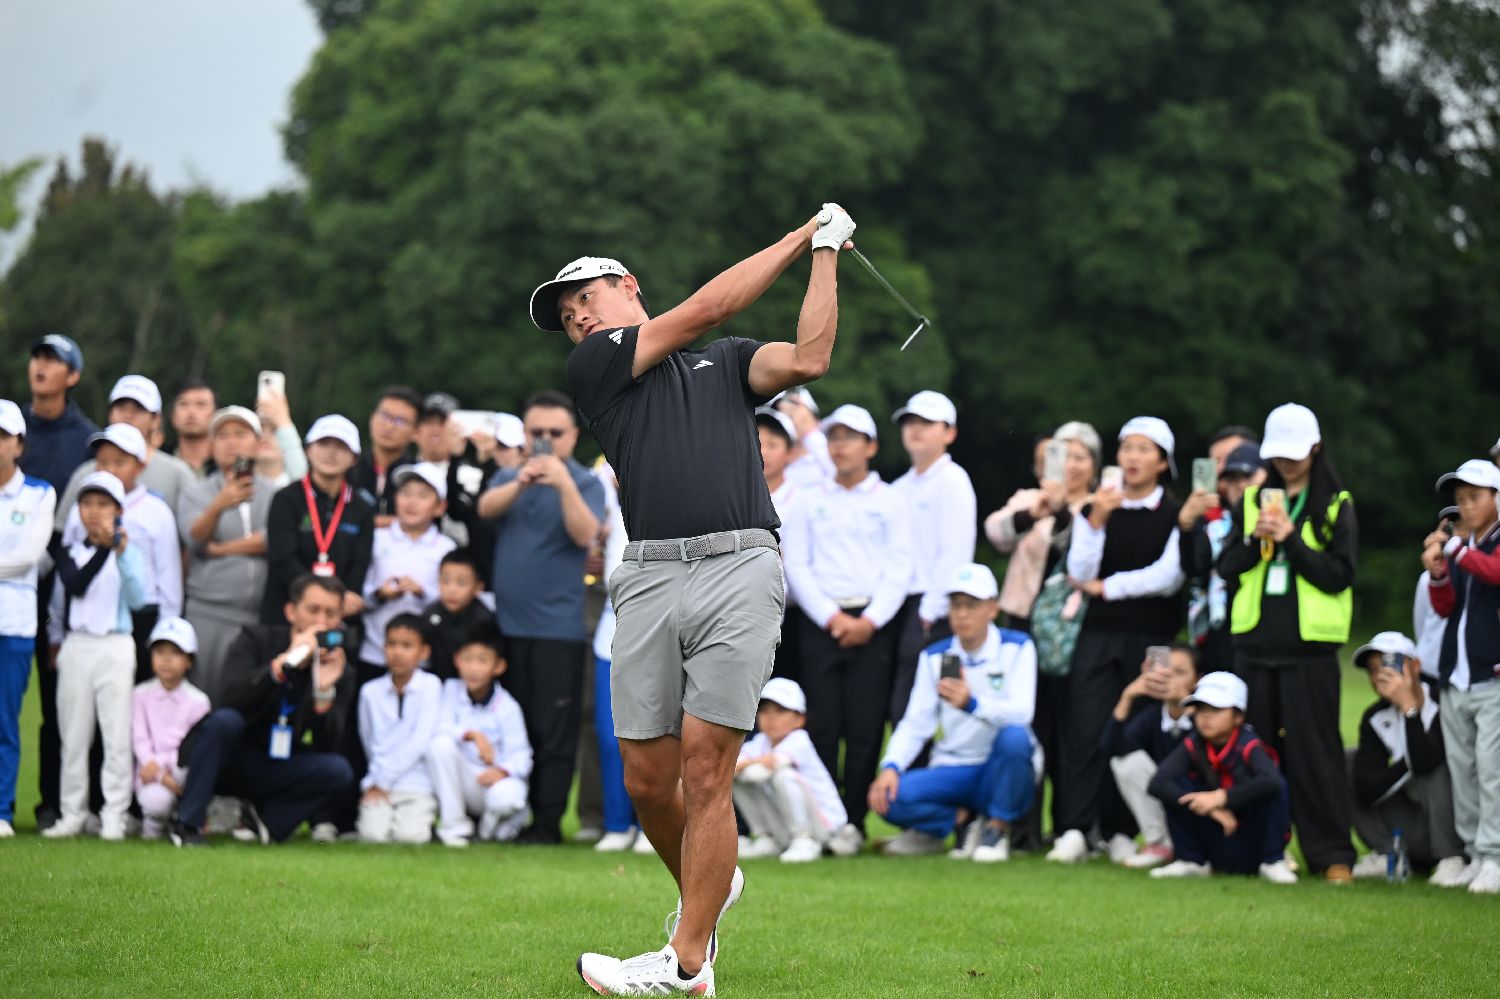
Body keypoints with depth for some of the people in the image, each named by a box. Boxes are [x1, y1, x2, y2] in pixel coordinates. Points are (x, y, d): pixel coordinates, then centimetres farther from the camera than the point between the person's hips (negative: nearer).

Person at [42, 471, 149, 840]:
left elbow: (138, 599, -13)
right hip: (75, 645, 3)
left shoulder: (127, 551, 0)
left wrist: (121, 553, -21)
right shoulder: (70, 554, 8)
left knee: (117, 736, -3)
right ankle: (72, 814, 10)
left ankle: (114, 817, -1)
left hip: (114, 647, -3)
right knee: (73, 736, 5)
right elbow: (61, 603, 9)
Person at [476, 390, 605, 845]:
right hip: (508, 620, 4)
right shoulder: (507, 479, 13)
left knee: (554, 730, -5)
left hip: (558, 624, -4)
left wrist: (563, 484, -26)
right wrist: (520, 483, -27)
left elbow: (585, 534, -15)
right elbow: (486, 507, -8)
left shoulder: (585, 483, 1)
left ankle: (548, 821, -3)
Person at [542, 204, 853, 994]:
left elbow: (807, 359, 2)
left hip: (736, 568, -1)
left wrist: (825, 256, 5)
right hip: (650, 577, 2)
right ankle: (707, 887, 30)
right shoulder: (593, 366, 15)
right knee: (646, 779, 1)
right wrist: (801, 235, 16)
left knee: (705, 769, -11)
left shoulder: (727, 363, 21)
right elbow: (707, 307, 10)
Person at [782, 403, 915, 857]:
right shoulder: (808, 502, 12)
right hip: (819, 624, 1)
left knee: (864, 728, -5)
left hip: (871, 624, -1)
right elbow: (796, 566, 5)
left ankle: (853, 822, -2)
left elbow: (900, 569, 2)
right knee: (821, 725, -4)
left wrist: (870, 621, -10)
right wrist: (831, 617, -7)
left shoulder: (889, 501, 8)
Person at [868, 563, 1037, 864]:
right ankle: (947, 825, 4)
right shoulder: (935, 656, 6)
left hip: (1001, 771, -2)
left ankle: (997, 828, -12)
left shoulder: (1017, 648, -4)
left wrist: (972, 704, -39)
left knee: (1014, 737, -37)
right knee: (889, 796, -27)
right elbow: (915, 723, 1)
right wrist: (890, 767, -18)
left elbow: (1021, 712, -19)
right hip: (952, 770, 2)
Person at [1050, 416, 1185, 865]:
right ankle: (1076, 829, -12)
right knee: (1086, 730, -10)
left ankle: (1119, 832, 6)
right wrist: (1097, 520, -12)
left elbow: (1169, 576, -9)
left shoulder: (1175, 516, 2)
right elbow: (1080, 573, 0)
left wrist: (1106, 587, -8)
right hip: (1098, 634, 2)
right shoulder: (1094, 509, 11)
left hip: (1152, 638, -1)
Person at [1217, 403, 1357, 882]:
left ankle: (1334, 855, -3)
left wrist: (1291, 540, -16)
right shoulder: (1252, 501, 12)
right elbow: (1226, 568, 7)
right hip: (1255, 642, 4)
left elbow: (1339, 575, -8)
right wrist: (1253, 540, -12)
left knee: (1314, 751, -5)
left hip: (1308, 646, -4)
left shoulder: (1337, 506, 1)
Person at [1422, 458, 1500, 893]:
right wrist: (1437, 573, -3)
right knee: (1461, 769, 5)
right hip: (1455, 678, 7)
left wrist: (1457, 549, -20)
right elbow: (1445, 607, 14)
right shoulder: (1457, 545, 16)